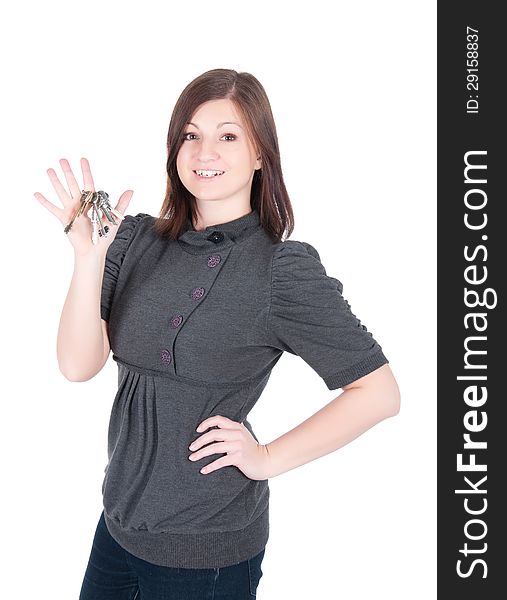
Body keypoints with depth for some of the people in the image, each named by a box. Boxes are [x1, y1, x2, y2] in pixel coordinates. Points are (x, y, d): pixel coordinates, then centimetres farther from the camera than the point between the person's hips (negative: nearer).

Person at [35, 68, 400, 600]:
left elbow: (380, 392, -12)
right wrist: (89, 256, -22)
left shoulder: (285, 268, -15)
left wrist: (267, 458, -14)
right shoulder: (137, 239, -3)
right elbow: (78, 366, -10)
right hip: (120, 521, 5)